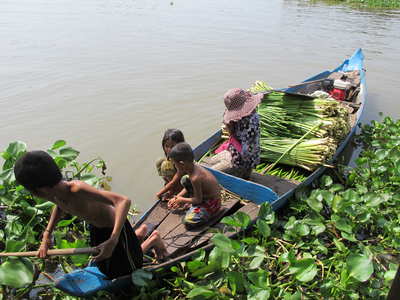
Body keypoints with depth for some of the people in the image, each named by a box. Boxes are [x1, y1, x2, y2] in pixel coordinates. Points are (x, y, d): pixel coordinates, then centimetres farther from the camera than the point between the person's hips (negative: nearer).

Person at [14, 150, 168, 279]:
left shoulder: (77, 189, -41)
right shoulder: (53, 194, -17)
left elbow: (124, 201, -49)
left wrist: (113, 241, -54)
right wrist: (46, 236, 2)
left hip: (114, 228, -7)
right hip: (96, 229, 7)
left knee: (128, 269, 15)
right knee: (107, 270, 28)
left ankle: (154, 239, 33)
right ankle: (140, 232, 39)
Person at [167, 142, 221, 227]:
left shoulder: (195, 177, -32)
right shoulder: (194, 167, -6)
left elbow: (198, 200, -21)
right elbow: (188, 187, 11)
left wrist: (182, 200, -8)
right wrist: (176, 198, 5)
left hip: (211, 204, -9)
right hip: (204, 194, 9)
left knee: (188, 221, -21)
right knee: (184, 179, 7)